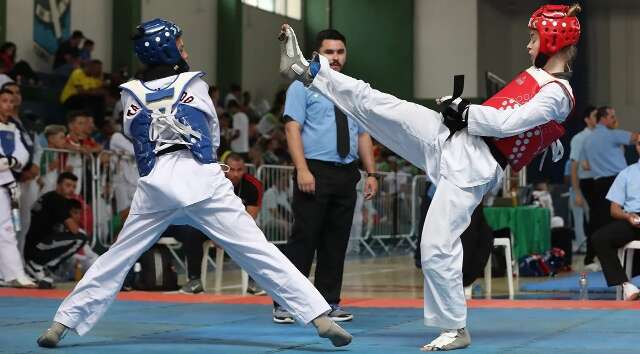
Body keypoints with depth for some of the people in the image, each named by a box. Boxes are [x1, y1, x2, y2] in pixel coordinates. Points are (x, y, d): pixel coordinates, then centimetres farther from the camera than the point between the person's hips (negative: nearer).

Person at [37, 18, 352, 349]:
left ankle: (61, 324, 14)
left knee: (115, 259, 14)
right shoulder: (195, 85, 8)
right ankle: (321, 319, -9)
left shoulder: (131, 95, 10)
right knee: (260, 253, -4)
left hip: (156, 185, 2)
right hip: (202, 180, -2)